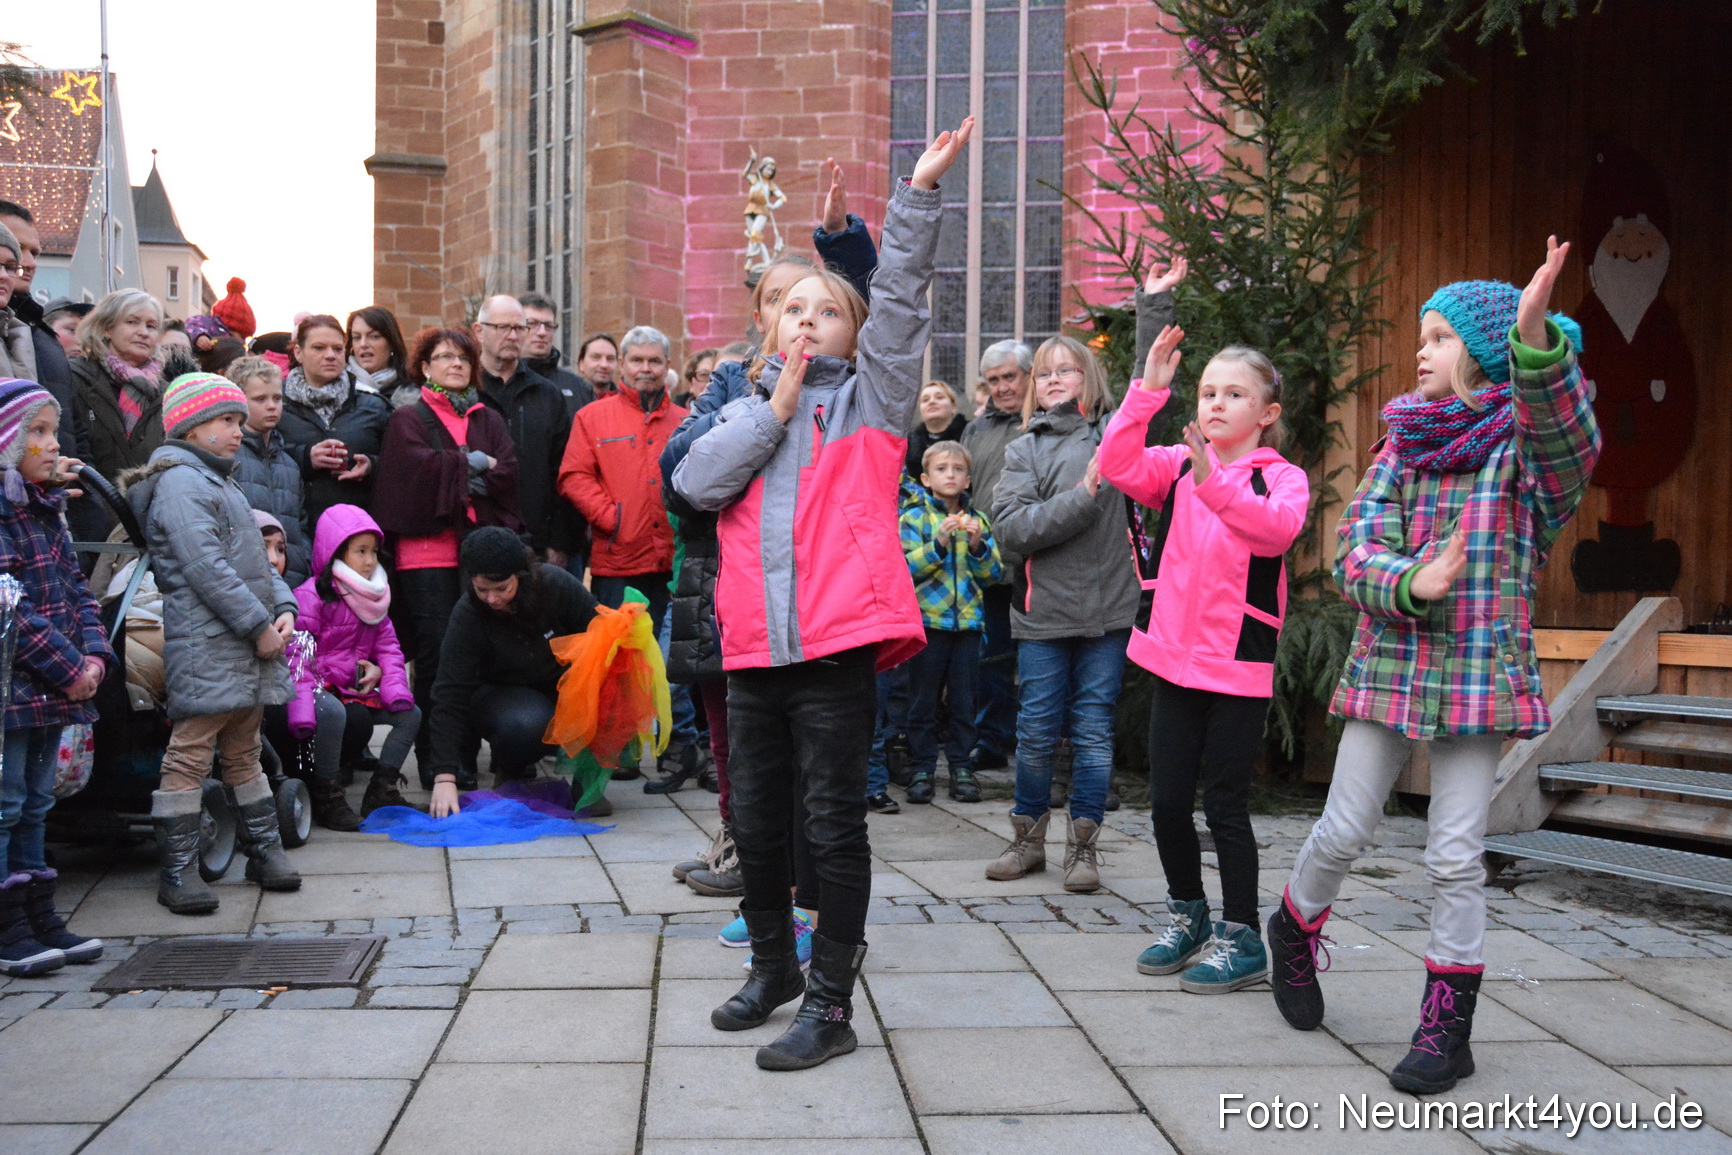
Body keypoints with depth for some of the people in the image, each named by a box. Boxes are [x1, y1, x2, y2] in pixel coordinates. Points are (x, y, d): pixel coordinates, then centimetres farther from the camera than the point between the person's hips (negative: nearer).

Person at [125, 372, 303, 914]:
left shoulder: (222, 483, 23)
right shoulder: (180, 482, -10)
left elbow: (257, 559, 21)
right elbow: (206, 568, -19)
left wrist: (283, 607, 4)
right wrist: (259, 624, -16)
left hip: (250, 645, 10)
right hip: (206, 644, -10)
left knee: (243, 750, 17)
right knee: (190, 753, -5)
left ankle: (264, 848, 24)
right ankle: (177, 870, -1)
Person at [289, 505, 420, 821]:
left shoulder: (375, 596, 12)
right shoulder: (311, 595, -14)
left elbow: (388, 645, 13)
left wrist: (379, 669, -11)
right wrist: (303, 705, -30)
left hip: (356, 688, 8)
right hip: (321, 686, -8)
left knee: (409, 713, -2)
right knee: (333, 712, -38)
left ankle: (381, 789, 5)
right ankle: (326, 796, -21)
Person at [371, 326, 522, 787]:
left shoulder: (489, 420, 20)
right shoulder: (408, 419, 8)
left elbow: (508, 473, 3)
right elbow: (419, 467, -11)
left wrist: (455, 474, -6)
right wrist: (474, 465, -3)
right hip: (428, 553, -3)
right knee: (435, 656, -6)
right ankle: (432, 761, 1)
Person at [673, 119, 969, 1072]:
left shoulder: (869, 397, 7)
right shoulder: (746, 411, 17)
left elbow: (901, 298, -3)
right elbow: (696, 483, 0)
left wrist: (919, 189, -9)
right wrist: (775, 406, -2)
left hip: (836, 641, -5)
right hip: (754, 644, 5)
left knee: (833, 820, -1)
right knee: (755, 817, 15)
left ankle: (832, 1002, 8)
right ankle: (773, 967, 35)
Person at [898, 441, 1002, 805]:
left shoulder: (978, 520, 10)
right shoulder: (915, 517, 0)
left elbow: (992, 573, 7)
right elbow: (905, 567, -11)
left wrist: (978, 545, -10)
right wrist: (939, 544, -21)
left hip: (967, 621, 3)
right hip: (927, 620, -3)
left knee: (964, 702, 7)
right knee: (923, 702, 3)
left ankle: (961, 767, 15)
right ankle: (921, 768, 10)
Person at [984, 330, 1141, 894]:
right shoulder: (1024, 449, 6)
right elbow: (1011, 527, -7)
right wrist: (1083, 497, -15)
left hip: (1107, 613, 0)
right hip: (1043, 613, 0)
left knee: (1094, 732, 4)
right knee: (1037, 733, 7)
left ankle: (1083, 844, 16)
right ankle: (1028, 837, 23)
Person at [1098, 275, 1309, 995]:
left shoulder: (1282, 477, -3)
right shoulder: (1178, 467, 7)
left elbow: (1279, 527, -25)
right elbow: (1119, 466, -11)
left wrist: (1216, 484, -40)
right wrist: (1149, 388, -18)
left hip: (1239, 665, -4)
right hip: (1174, 657, 4)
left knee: (1225, 803, -1)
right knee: (1167, 800, 9)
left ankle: (1240, 939, 13)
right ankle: (1187, 917, 29)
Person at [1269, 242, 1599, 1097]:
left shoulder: (1528, 442, -2)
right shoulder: (1404, 442, 8)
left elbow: (1568, 440, -28)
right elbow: (1355, 550, 0)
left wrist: (1536, 341, -46)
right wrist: (1410, 583, -23)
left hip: (1481, 674, -3)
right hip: (1388, 665, 3)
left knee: (1456, 855, 0)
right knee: (1343, 832, 7)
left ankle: (1448, 1025, 13)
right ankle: (1294, 930, 35)